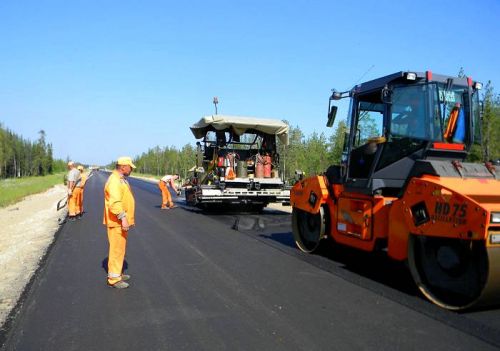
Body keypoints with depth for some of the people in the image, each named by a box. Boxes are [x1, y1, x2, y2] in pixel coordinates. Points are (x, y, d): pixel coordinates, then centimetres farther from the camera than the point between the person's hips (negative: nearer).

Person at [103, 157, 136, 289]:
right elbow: (114, 203, -28)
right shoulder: (114, 181, -19)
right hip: (117, 223, -10)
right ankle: (114, 279, 4)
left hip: (122, 222, 10)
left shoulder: (121, 179, 15)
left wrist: (128, 218, 24)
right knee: (117, 249, -4)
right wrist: (123, 218, -30)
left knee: (120, 249, 19)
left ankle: (118, 273, 31)